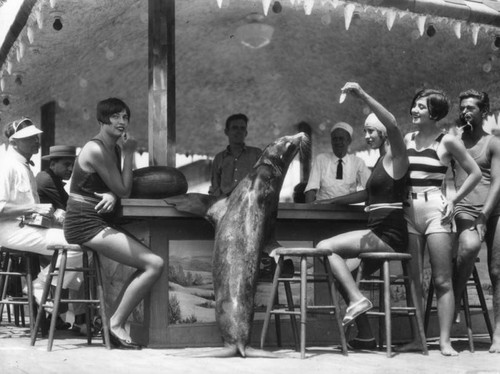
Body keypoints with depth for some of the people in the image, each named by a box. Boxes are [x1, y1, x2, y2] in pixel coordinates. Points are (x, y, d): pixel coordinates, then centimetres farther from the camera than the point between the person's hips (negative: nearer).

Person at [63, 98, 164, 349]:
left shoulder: (113, 149, 14)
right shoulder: (97, 150, -15)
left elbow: (120, 189, 14)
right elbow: (124, 190, -12)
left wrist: (111, 196, -10)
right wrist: (129, 154, -7)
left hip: (99, 222, 10)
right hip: (86, 224, -10)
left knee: (147, 263, 6)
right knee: (154, 264, -16)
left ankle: (117, 323, 8)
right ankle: (116, 324, -7)